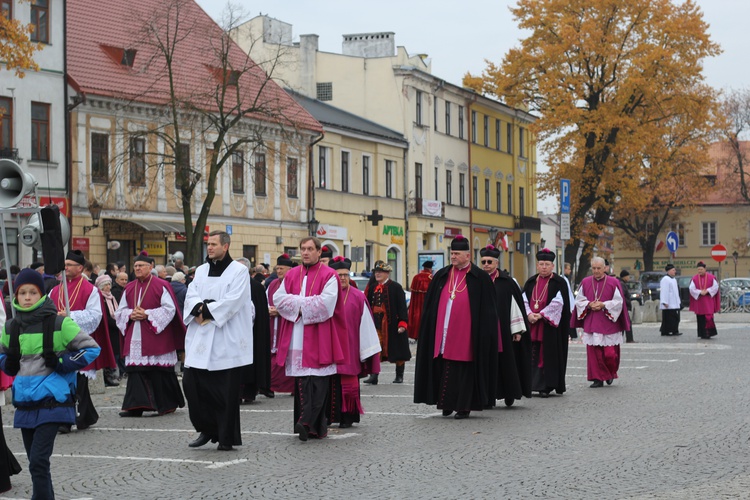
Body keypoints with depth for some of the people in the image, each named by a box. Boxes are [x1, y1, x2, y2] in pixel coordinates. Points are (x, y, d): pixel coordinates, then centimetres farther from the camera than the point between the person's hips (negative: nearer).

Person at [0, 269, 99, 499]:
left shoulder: (58, 323, -8)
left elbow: (91, 349, -3)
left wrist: (61, 363, -13)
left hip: (51, 401, -5)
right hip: (25, 402, 5)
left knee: (38, 460, -15)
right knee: (36, 461, 13)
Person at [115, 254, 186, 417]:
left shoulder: (161, 286, -2)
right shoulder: (129, 288, 14)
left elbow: (169, 309, -9)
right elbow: (120, 311, 17)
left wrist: (147, 314, -16)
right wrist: (131, 314, -6)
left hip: (156, 334, -5)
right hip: (135, 337, 5)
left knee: (160, 372, -1)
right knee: (136, 370, -2)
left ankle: (168, 404, 13)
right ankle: (135, 406, -3)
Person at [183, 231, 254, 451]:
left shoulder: (239, 271, -2)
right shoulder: (201, 270, 15)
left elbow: (233, 300, -13)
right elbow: (191, 295, 4)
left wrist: (206, 312, -14)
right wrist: (199, 308, -16)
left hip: (227, 340, -5)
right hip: (200, 339, 5)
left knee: (226, 390, -3)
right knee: (191, 382, -2)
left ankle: (226, 437, 6)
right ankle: (207, 429, 13)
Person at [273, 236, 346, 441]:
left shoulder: (328, 276, 0)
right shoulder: (292, 275, 14)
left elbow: (326, 303, -13)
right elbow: (278, 298, 4)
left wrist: (298, 305, -8)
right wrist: (305, 304, -8)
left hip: (318, 338, -4)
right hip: (296, 338, 4)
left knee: (317, 382, -9)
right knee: (301, 380, 1)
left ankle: (307, 422, -13)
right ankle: (315, 425, 4)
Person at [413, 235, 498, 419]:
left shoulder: (480, 278, -1)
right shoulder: (441, 276, 12)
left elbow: (486, 310, 0)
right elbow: (429, 306, 16)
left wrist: (483, 335, -5)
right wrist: (429, 329, 10)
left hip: (466, 335, -4)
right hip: (443, 333, 4)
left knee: (464, 370, 1)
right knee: (444, 369, 5)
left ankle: (463, 407, 9)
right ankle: (447, 404, 15)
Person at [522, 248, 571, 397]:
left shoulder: (559, 283, 0)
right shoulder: (531, 282, 13)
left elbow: (558, 303, -9)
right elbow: (524, 300, 7)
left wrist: (541, 315, -15)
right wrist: (529, 314, -11)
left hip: (550, 325, -4)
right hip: (531, 324, 4)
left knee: (549, 354, -4)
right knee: (532, 354, 1)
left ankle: (546, 385, -2)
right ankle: (531, 383, 4)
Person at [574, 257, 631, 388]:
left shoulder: (613, 282, -1)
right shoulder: (585, 282, 7)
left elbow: (619, 302, -2)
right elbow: (579, 300, 11)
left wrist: (603, 305, -14)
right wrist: (589, 305, -9)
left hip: (608, 323, -2)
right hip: (591, 322, 2)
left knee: (609, 352, -2)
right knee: (593, 352, -2)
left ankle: (611, 373, 25)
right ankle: (598, 378, 6)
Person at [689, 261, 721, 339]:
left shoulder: (711, 277, 0)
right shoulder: (694, 278, 3)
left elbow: (715, 287, -2)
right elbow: (692, 289, -3)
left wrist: (706, 291, -14)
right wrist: (700, 292, -16)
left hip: (708, 301, -2)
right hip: (698, 301, 2)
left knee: (708, 317, -10)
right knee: (700, 318, 3)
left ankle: (709, 332, -5)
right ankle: (702, 334, 9)